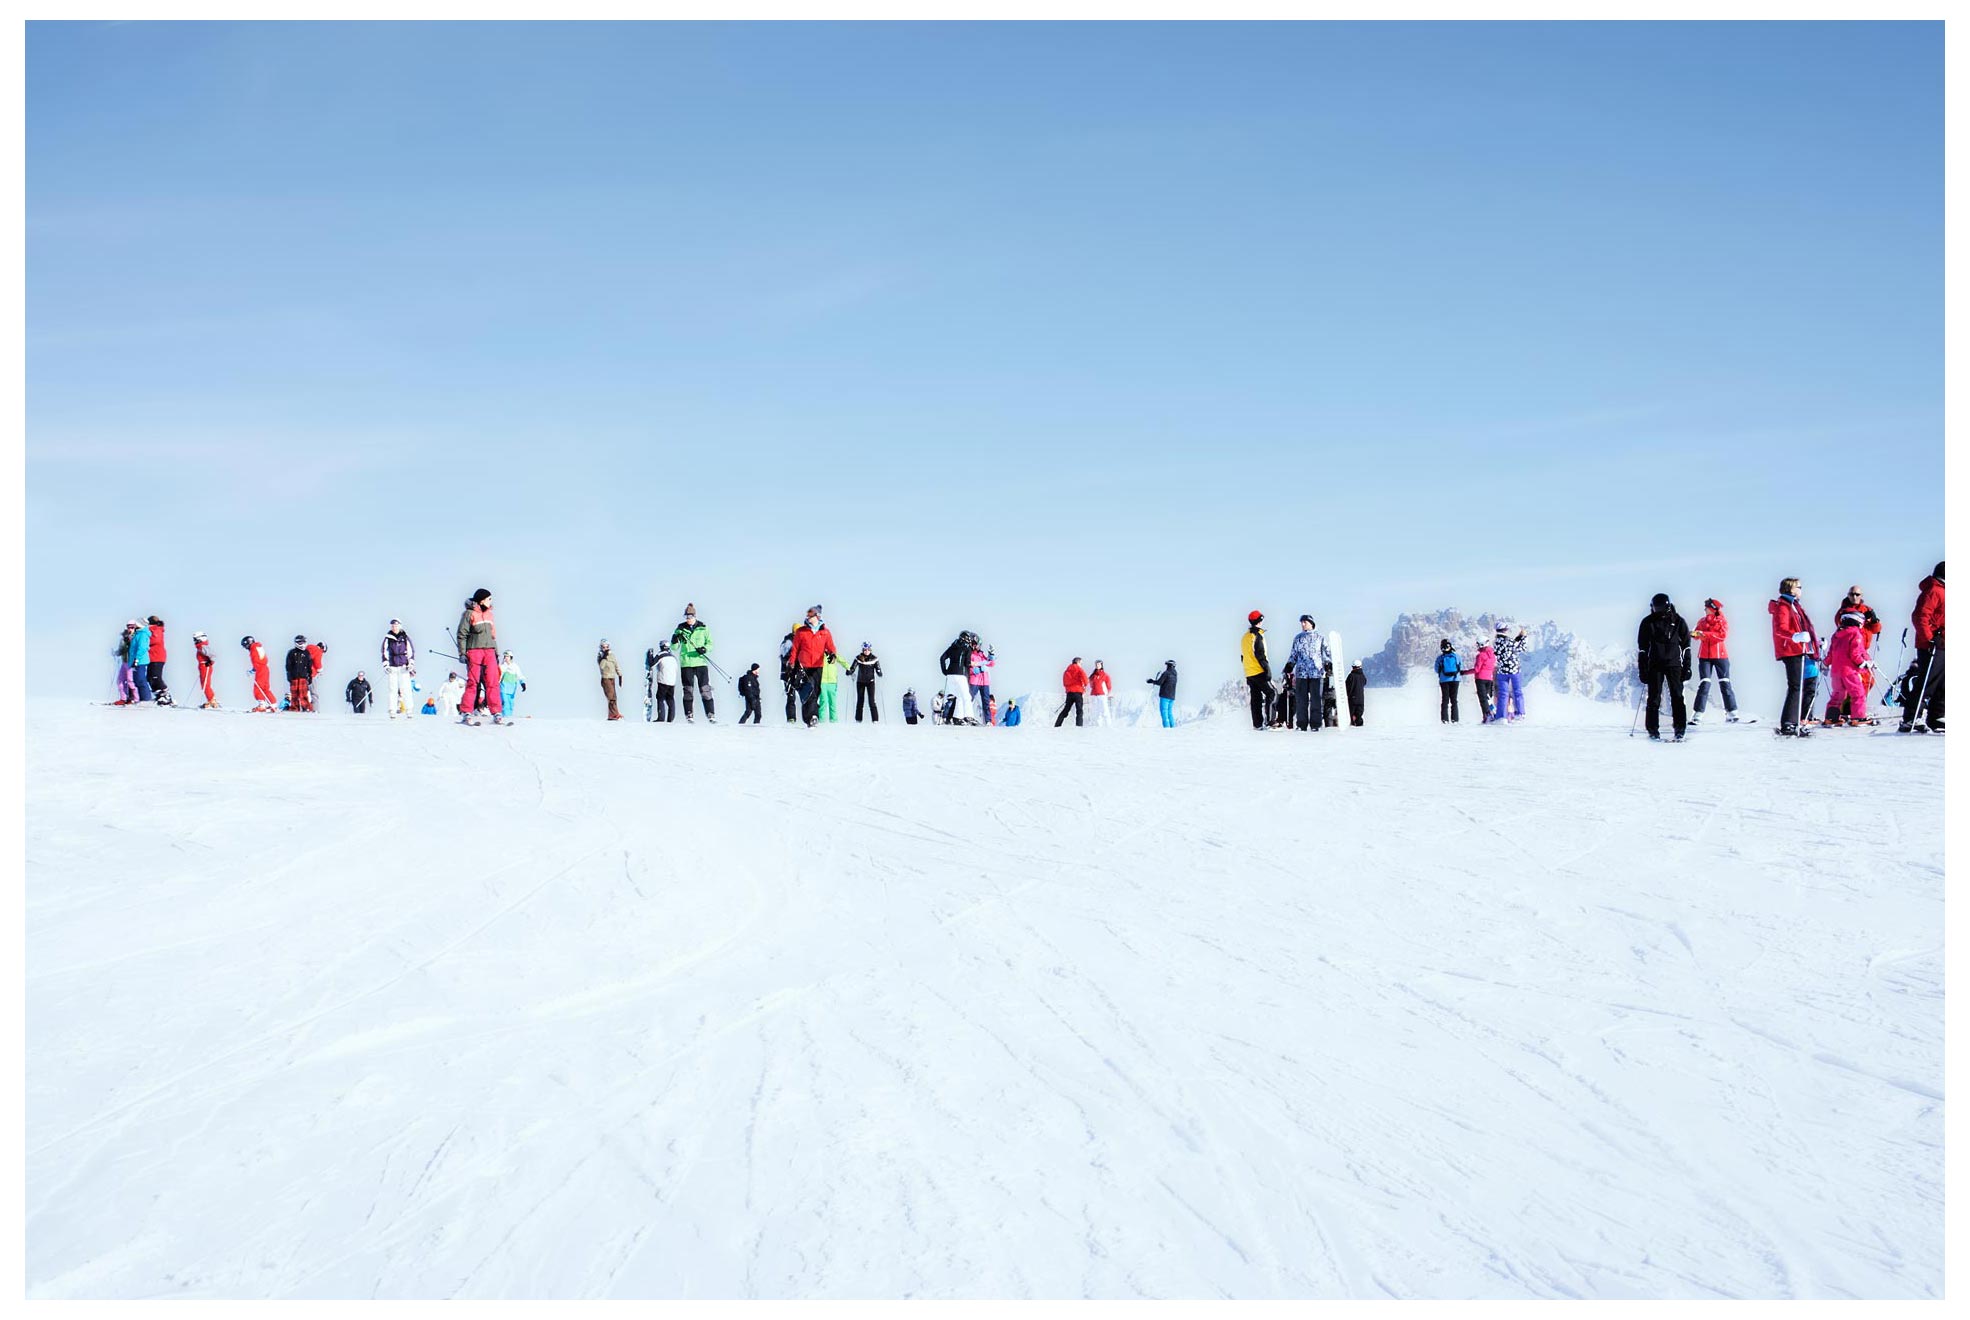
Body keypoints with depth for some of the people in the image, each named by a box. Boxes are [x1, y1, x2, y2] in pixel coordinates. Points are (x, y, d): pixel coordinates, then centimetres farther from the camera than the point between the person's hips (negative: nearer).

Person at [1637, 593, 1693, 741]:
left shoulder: (1678, 622, 2)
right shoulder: (1647, 623, 2)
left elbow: (1686, 646, 6)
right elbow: (1642, 648, 5)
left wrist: (1687, 667, 1)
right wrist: (1643, 669, 0)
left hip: (1674, 664, 0)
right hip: (1654, 665, 0)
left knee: (1677, 696, -5)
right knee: (1654, 698, 0)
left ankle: (1680, 730, -1)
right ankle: (1653, 730, 6)